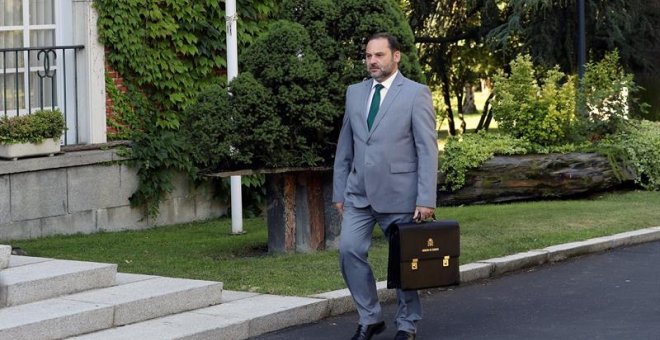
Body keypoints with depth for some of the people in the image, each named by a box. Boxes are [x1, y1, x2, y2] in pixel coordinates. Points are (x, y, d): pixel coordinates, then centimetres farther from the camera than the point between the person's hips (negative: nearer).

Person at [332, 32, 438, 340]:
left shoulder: (416, 93, -5)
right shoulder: (355, 92, 10)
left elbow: (427, 149, -9)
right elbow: (345, 146, 14)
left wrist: (426, 199, -15)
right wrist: (339, 191, 10)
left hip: (398, 193, -4)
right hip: (359, 193, 4)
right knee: (349, 250, -9)